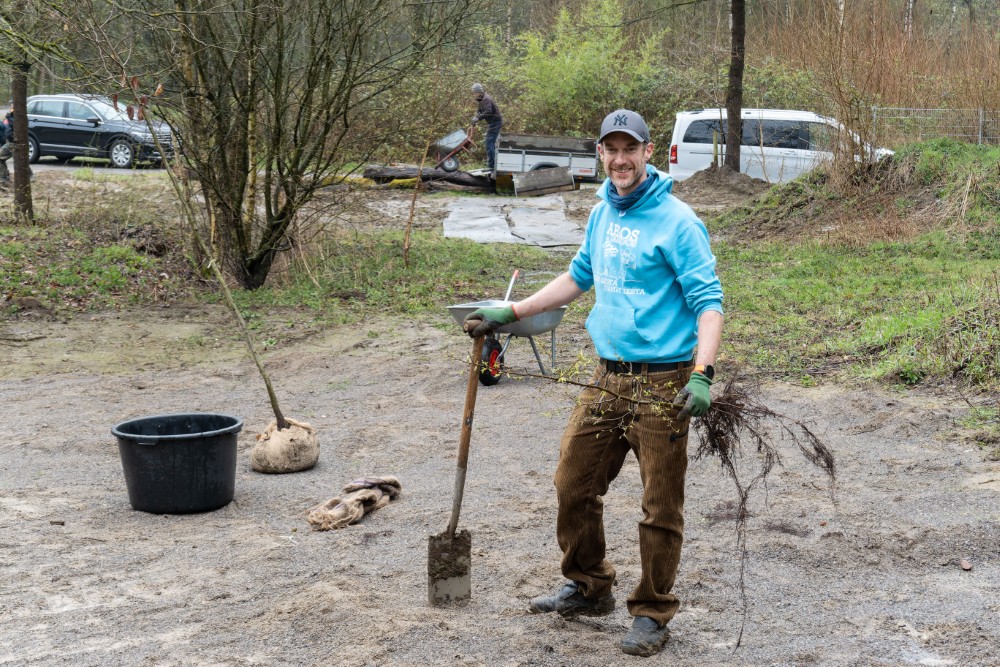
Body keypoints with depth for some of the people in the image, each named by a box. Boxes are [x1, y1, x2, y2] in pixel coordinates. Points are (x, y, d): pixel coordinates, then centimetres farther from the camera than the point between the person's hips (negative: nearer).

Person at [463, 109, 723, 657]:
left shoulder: (676, 221, -11)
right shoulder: (602, 213, 12)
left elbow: (709, 301, -15)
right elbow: (579, 278, 25)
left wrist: (702, 374, -27)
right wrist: (511, 313, 22)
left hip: (662, 385, -7)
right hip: (607, 379, 7)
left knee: (660, 506, 1)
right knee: (573, 484, 13)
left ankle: (651, 613, 18)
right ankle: (588, 587, 33)